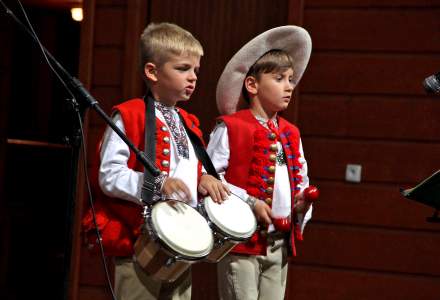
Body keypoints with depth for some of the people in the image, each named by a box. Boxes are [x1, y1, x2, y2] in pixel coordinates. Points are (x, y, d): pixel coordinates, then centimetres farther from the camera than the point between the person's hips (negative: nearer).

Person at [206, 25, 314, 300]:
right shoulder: (230, 128, -7)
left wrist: (302, 200, -1)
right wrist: (249, 203, -17)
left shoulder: (291, 134, 14)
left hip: (281, 243, 7)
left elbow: (301, 179, 21)